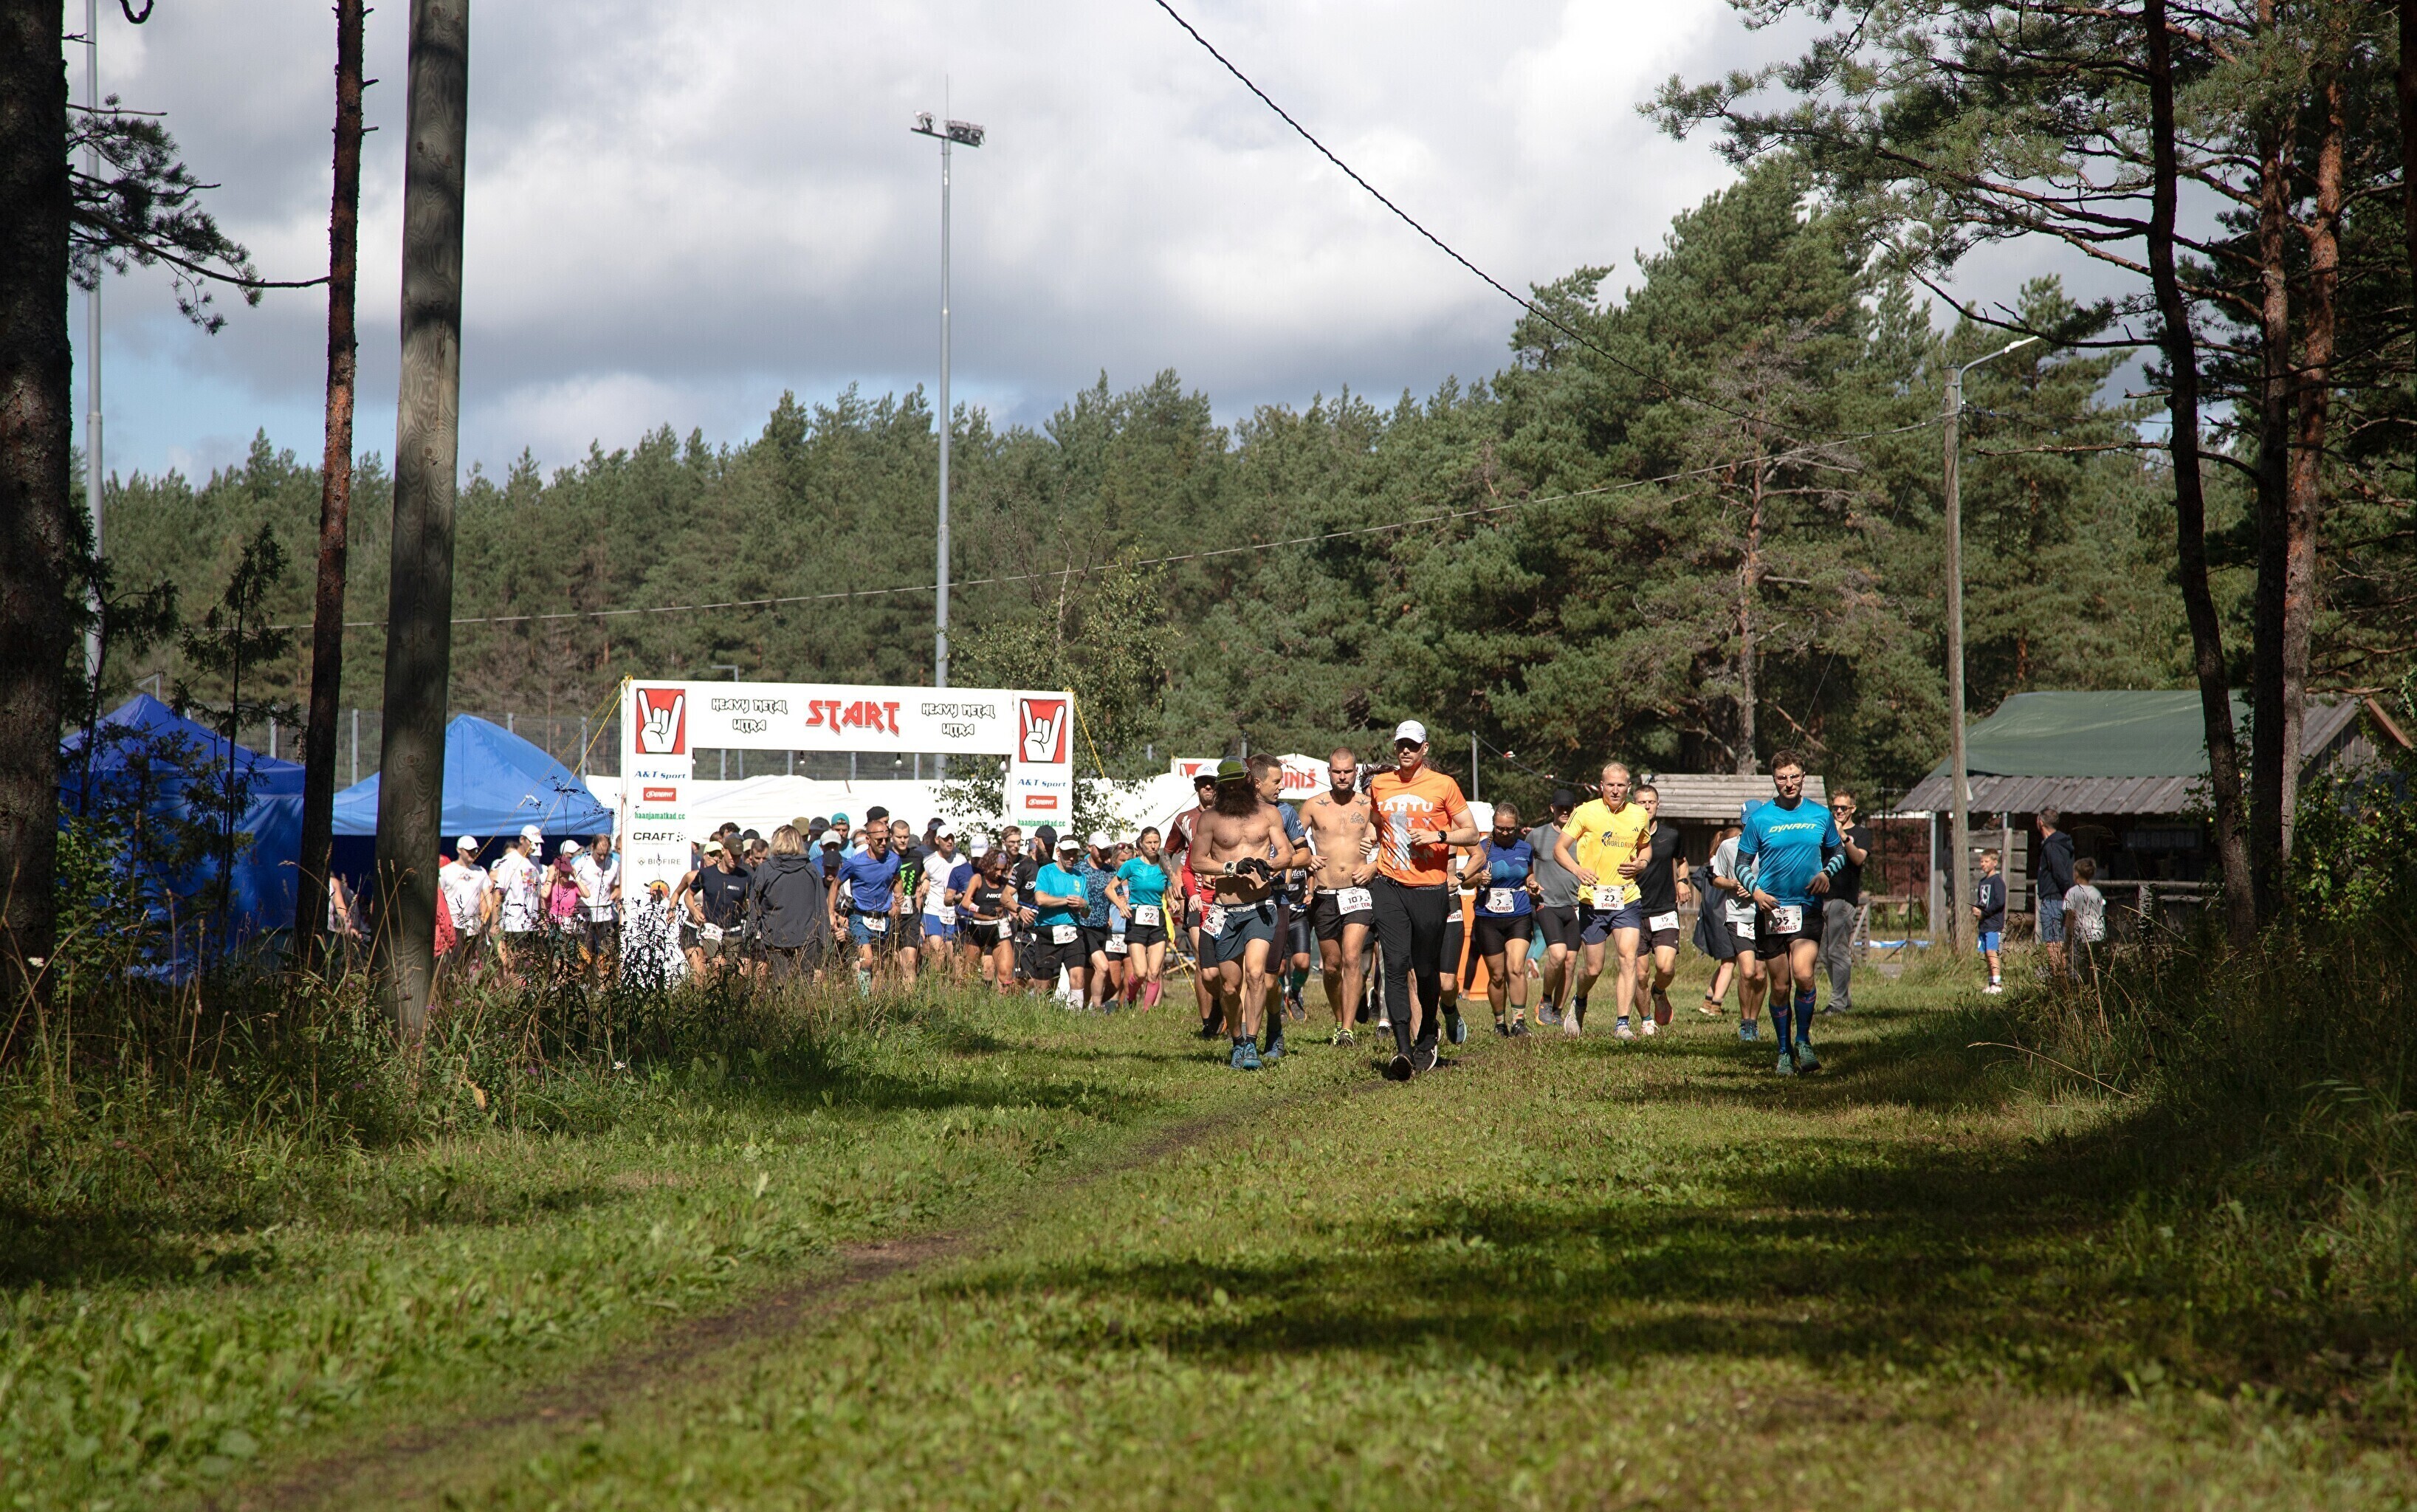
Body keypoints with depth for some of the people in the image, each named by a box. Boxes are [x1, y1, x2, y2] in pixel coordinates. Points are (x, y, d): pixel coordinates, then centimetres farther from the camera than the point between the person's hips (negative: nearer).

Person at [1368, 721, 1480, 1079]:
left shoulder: (1443, 785, 0)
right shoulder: (1379, 785, 10)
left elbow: (1471, 833, 2)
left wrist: (1438, 836, -13)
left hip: (1430, 889, -2)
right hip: (1389, 888, 2)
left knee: (1427, 970, 6)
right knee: (1396, 965, -11)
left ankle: (1426, 1040, 27)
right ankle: (1403, 1049, -15)